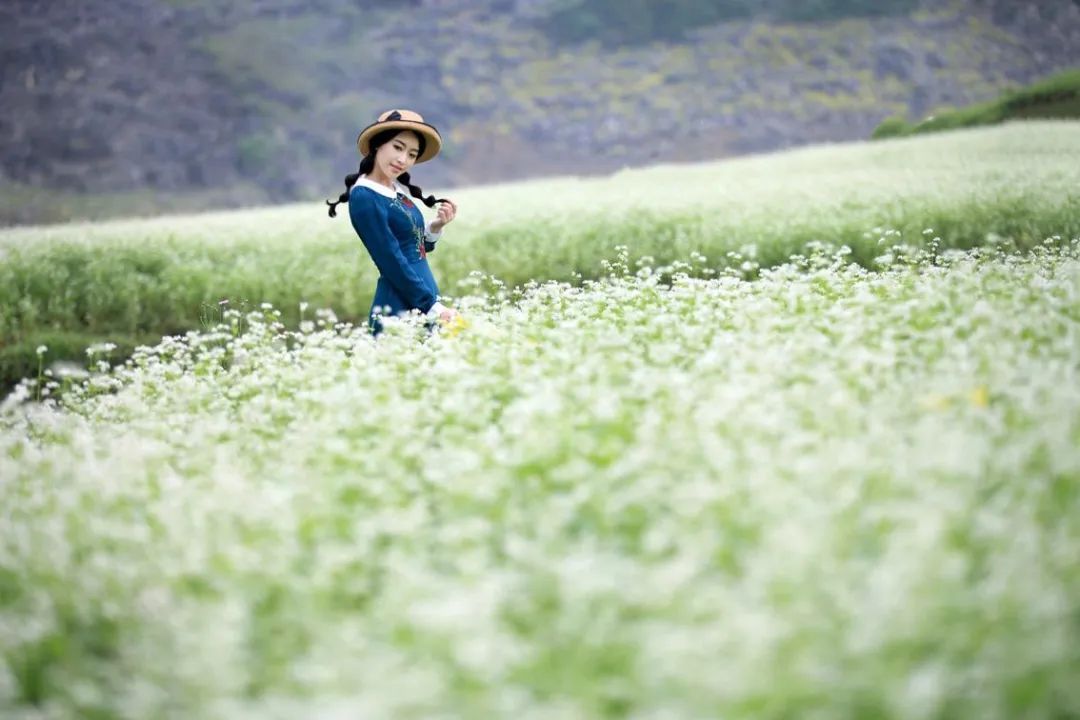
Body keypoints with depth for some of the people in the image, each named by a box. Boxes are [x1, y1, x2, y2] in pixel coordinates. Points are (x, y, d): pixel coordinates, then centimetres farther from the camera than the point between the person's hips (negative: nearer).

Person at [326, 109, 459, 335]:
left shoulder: (398, 190, 10)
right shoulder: (364, 197, -13)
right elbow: (392, 261, -16)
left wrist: (437, 226, 1)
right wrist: (433, 307, -15)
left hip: (424, 307, 8)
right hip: (399, 310, -8)